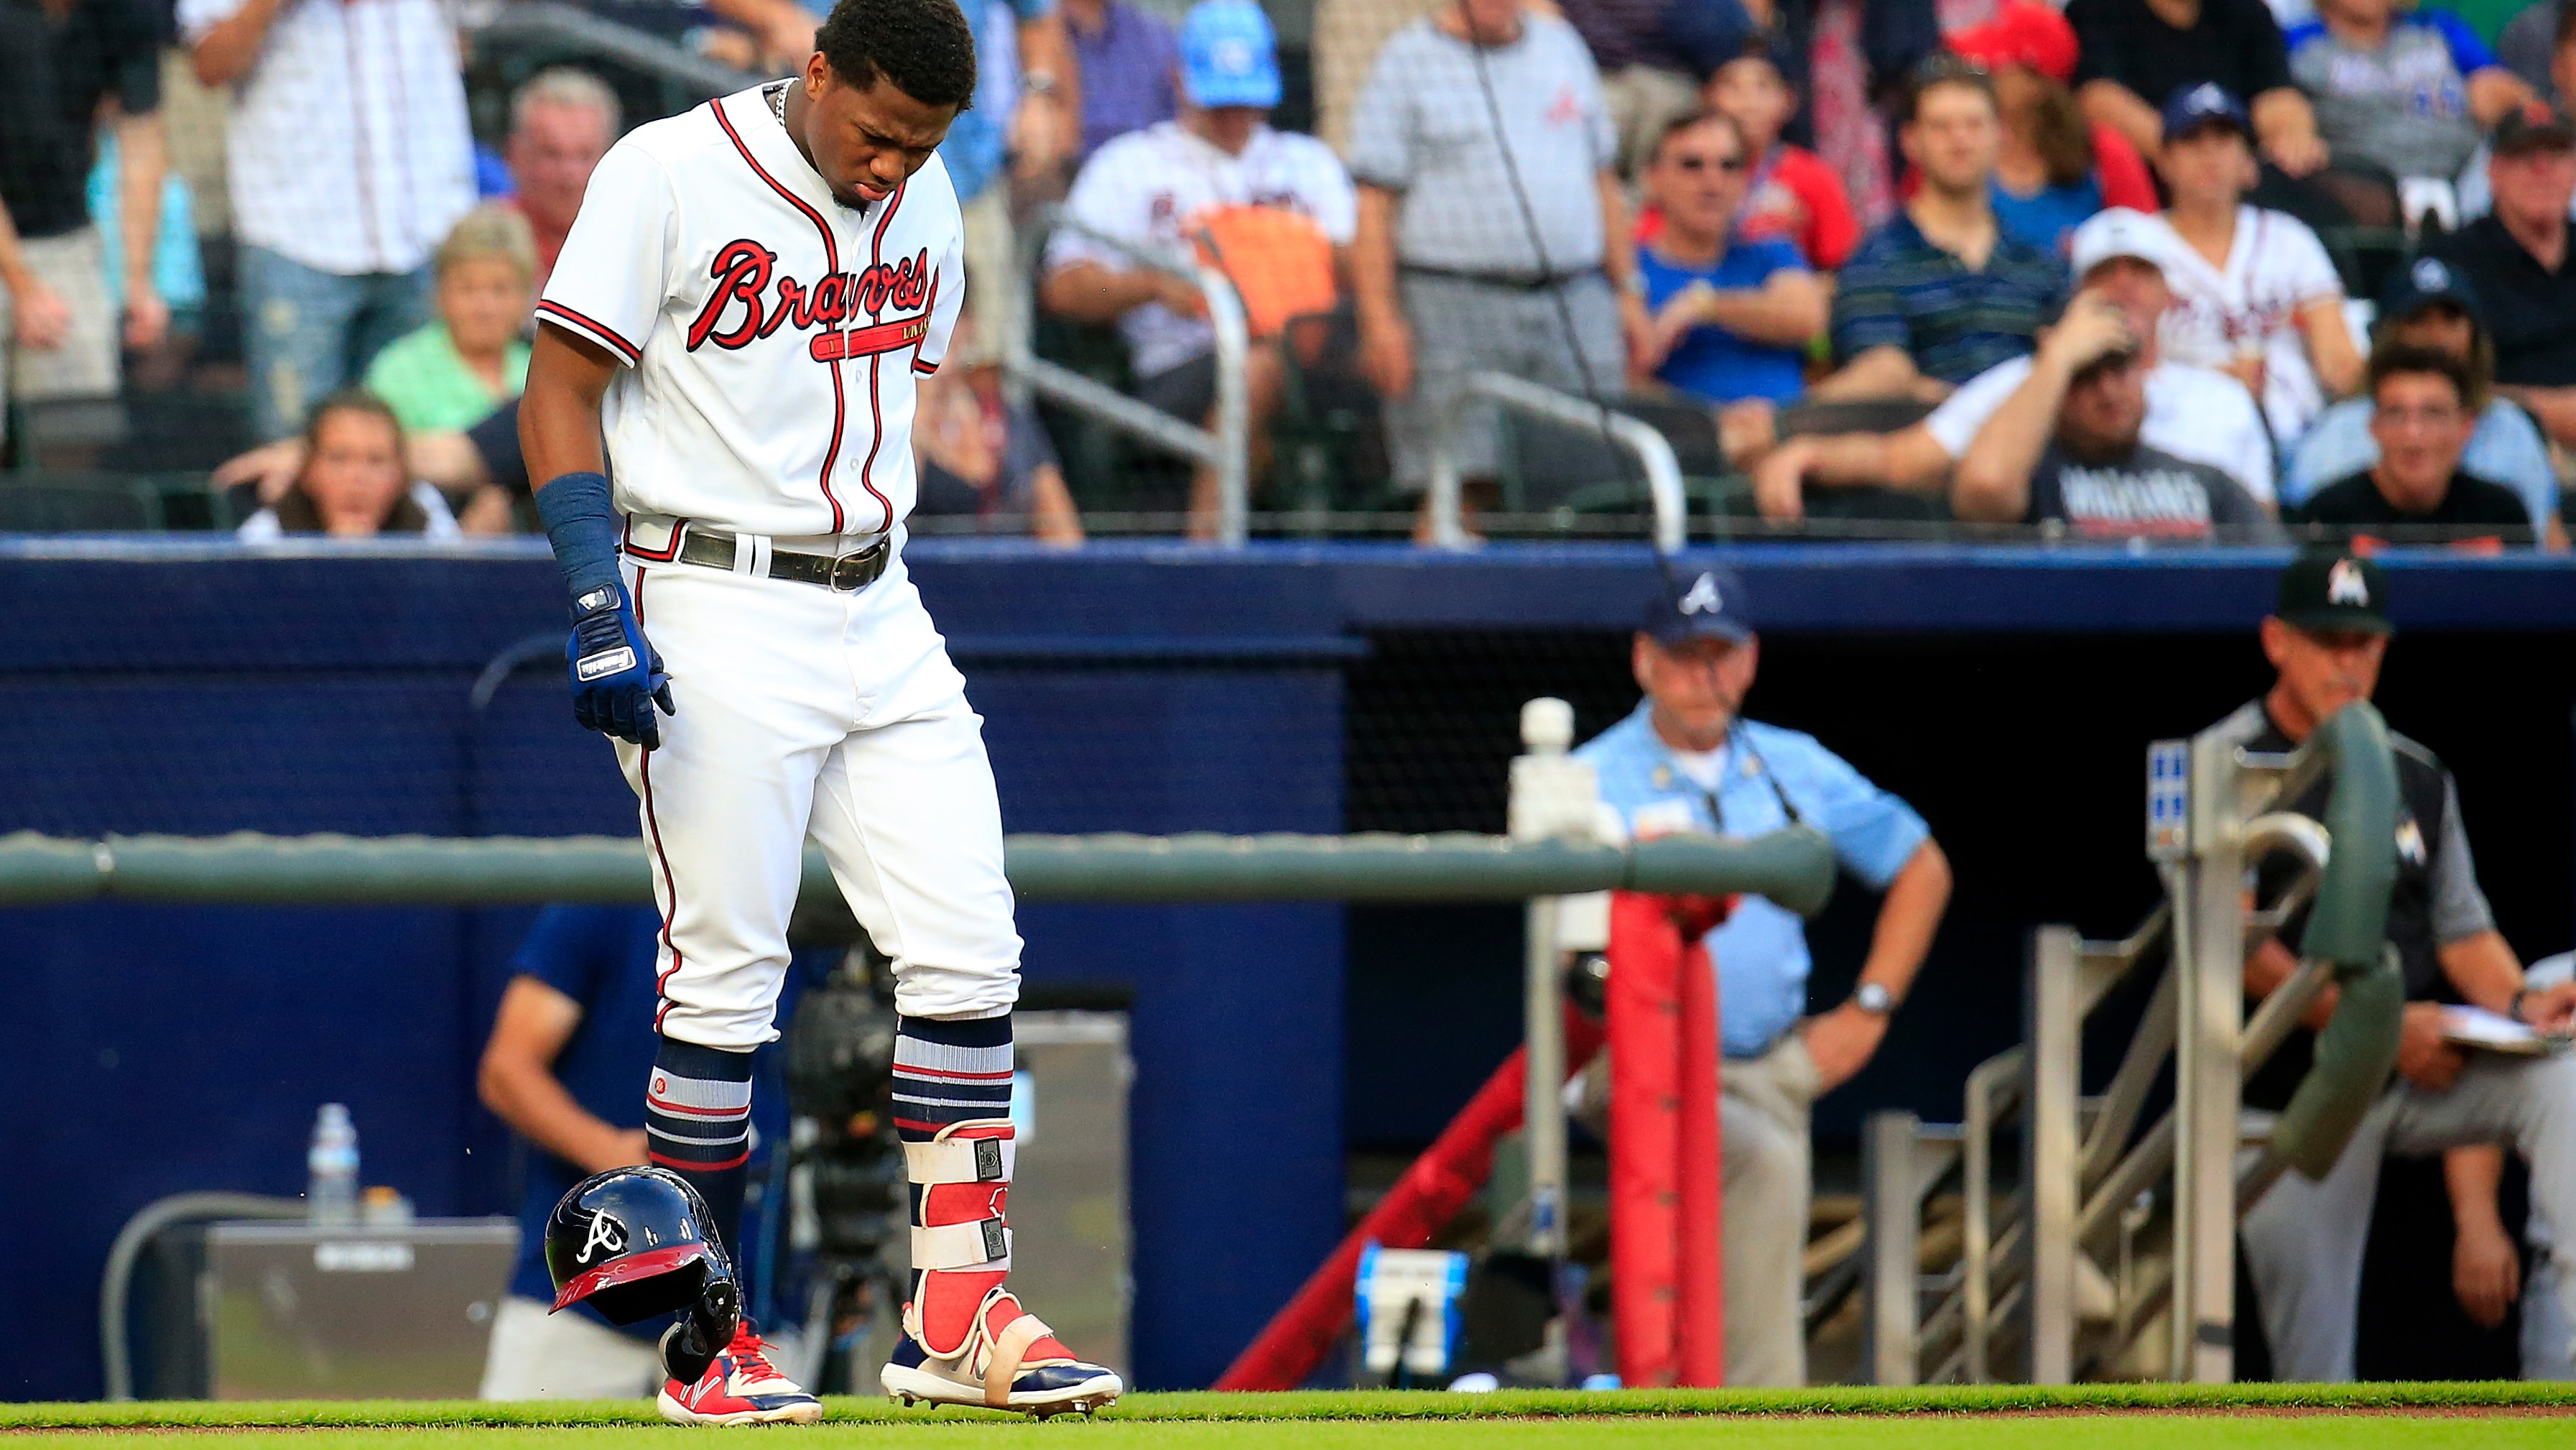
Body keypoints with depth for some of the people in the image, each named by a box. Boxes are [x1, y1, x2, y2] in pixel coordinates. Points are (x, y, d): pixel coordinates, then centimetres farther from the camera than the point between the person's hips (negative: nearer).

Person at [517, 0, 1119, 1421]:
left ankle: (957, 1316, 3)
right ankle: (705, 1345, 4)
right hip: (716, 621, -6)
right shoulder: (668, 174, -10)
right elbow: (559, 396, -9)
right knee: (725, 972, -5)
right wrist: (601, 604, -17)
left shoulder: (922, 198, 9)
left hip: (878, 612, 6)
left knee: (968, 951, -1)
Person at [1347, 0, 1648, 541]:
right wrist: (1380, 320, -11)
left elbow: (1603, 182, 23)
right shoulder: (1406, 62, 2)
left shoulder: (1562, 45, 17)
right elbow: (1374, 204, -2)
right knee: (1454, 494, -10)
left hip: (1576, 307, 4)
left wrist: (1627, 292, 16)